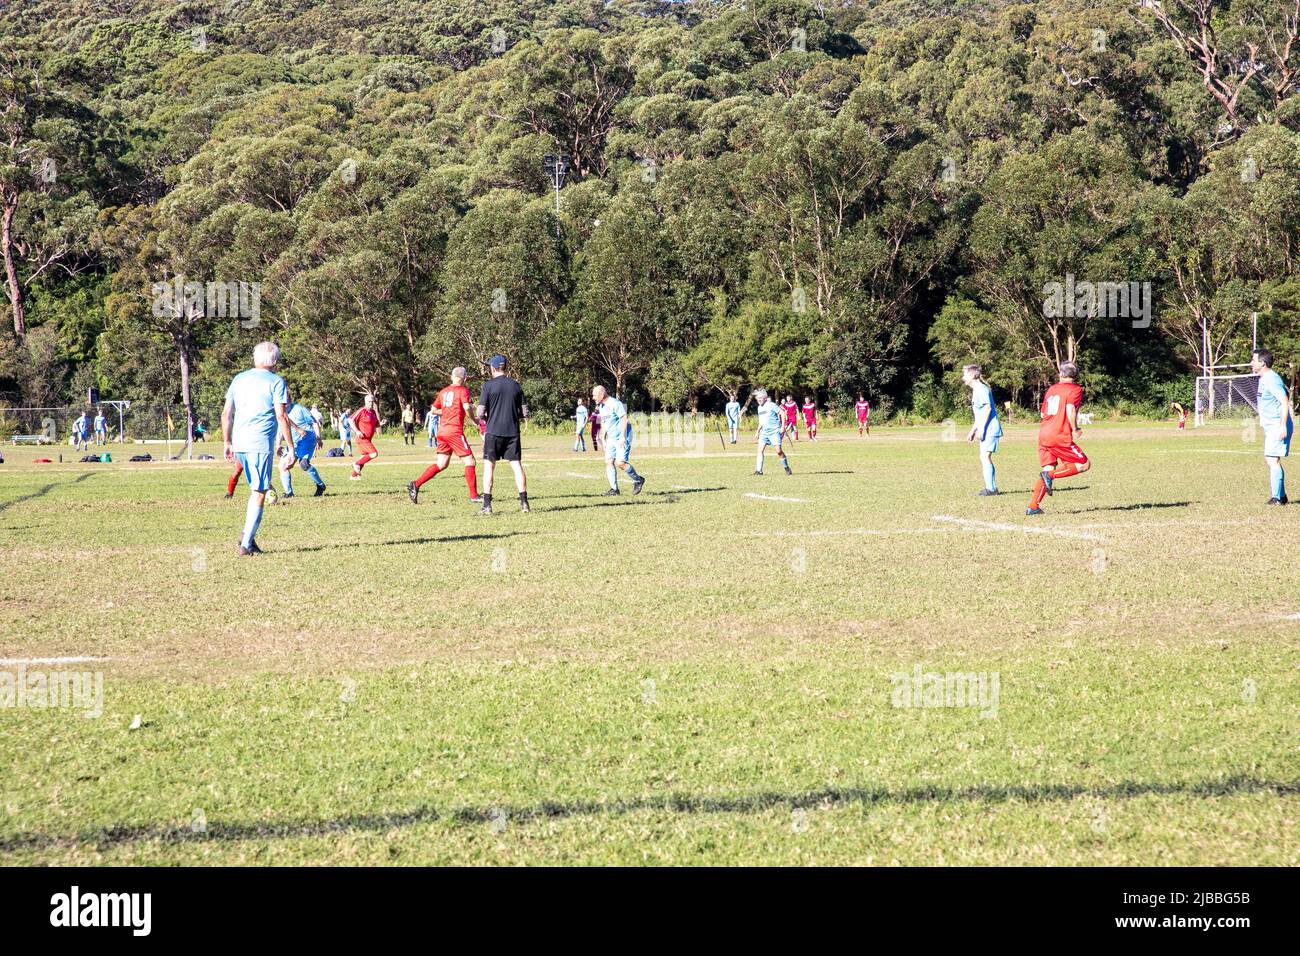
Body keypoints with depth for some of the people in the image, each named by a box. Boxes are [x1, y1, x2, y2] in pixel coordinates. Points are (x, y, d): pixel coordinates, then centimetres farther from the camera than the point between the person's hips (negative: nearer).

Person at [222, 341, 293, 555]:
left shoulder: (239, 379, 14)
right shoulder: (276, 382, -3)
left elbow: (226, 414, 15)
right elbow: (281, 417, -8)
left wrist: (227, 443, 22)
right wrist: (291, 449, -6)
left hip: (239, 443, 6)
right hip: (260, 443, -6)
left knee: (257, 488, 20)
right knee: (259, 493, -1)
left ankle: (248, 534, 7)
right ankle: (245, 544, -6)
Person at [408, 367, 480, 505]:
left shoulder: (444, 392, 16)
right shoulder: (463, 391, -4)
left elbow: (433, 410, 20)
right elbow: (467, 407, -20)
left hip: (442, 430, 7)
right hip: (455, 431, -7)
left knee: (441, 464, 12)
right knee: (469, 461, -1)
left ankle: (416, 485, 1)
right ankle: (474, 496, -2)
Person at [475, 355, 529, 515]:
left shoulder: (488, 385, -6)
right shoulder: (515, 385, 6)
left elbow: (481, 413, -9)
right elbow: (525, 413, 6)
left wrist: (484, 419, 12)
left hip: (493, 431, -3)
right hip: (513, 432, 3)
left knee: (489, 466, 2)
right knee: (517, 466, 5)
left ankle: (487, 505, -1)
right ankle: (524, 503, 2)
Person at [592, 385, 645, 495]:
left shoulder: (615, 404, -15)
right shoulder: (601, 407, 14)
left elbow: (624, 419, -19)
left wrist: (623, 437, -22)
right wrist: (605, 438, 19)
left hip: (622, 439, -9)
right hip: (611, 439, 9)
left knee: (620, 463, -15)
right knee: (609, 462, -1)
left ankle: (638, 480, 5)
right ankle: (614, 489, 1)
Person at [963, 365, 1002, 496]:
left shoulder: (982, 389, -12)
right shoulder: (976, 390, 19)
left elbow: (987, 407, -20)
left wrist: (981, 429, -22)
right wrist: (972, 431, 27)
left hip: (989, 429, -10)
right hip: (985, 430, 10)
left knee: (984, 456, -13)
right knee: (985, 458, 11)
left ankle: (990, 488, -14)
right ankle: (992, 487, 15)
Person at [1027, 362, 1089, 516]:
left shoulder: (1051, 389, 18)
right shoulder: (1075, 389, -1)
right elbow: (1070, 409, -18)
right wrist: (1075, 429, -7)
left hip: (1043, 434, 7)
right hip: (1060, 437, -7)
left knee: (1048, 468, 11)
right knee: (1084, 464, 1)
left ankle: (1033, 507, 1)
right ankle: (1051, 475, -16)